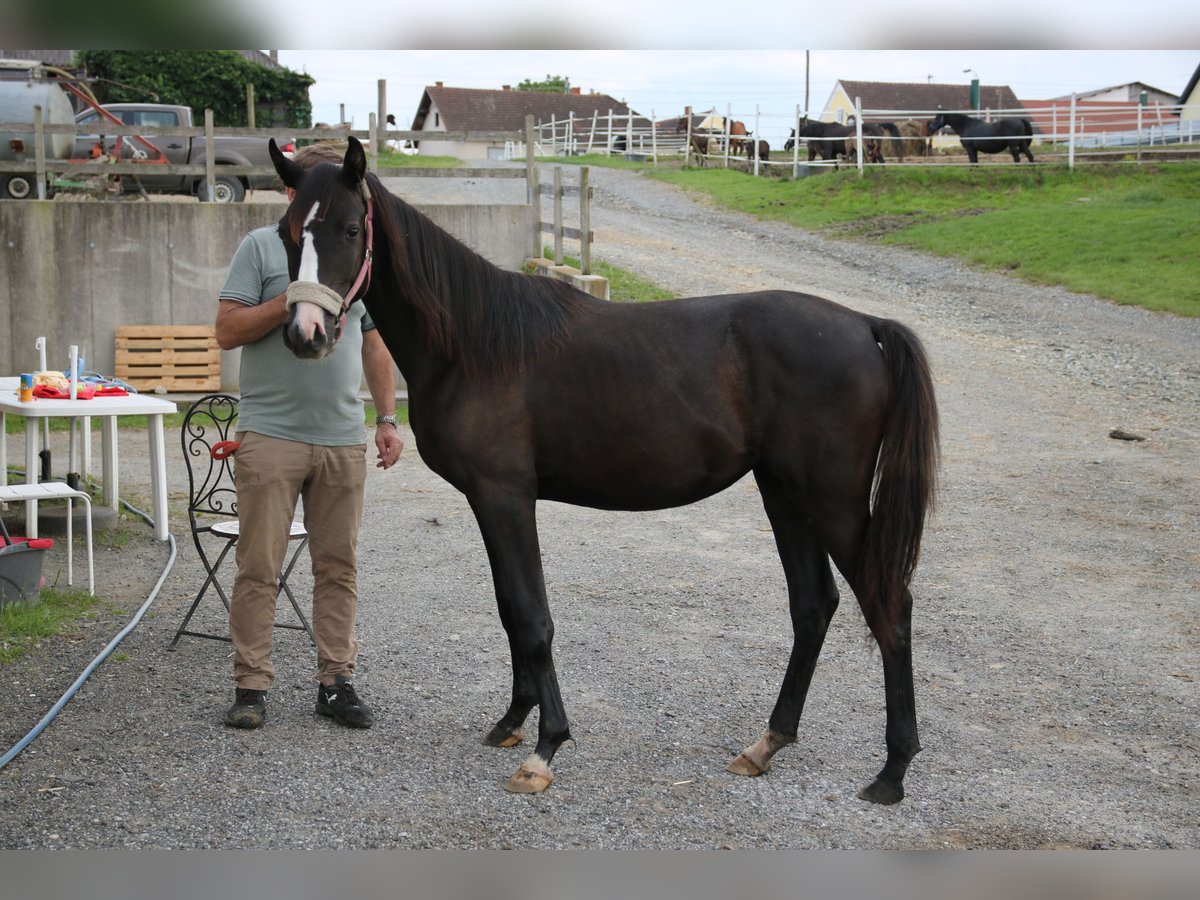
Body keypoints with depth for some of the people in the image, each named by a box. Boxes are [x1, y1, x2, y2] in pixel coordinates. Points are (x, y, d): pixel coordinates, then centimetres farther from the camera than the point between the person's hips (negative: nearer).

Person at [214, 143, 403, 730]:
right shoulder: (262, 247, 1)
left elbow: (375, 345, 18)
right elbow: (227, 331, -6)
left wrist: (387, 419, 10)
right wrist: (294, 301, -15)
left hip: (343, 439, 4)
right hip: (271, 435, -4)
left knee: (338, 567, 7)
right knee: (259, 567, -2)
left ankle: (336, 682, 15)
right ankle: (250, 686, 5)